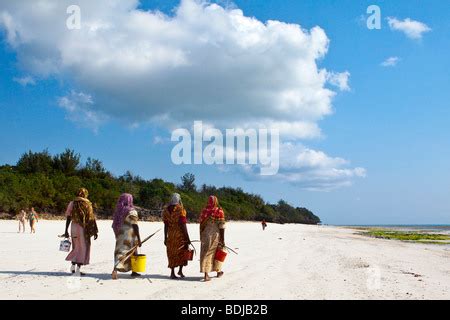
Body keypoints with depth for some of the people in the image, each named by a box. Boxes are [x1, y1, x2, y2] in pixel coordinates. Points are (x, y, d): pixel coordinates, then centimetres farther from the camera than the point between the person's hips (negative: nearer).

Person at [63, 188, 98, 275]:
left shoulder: (72, 204, 4)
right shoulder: (87, 204, -5)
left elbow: (68, 218, 2)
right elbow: (92, 218, -6)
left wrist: (66, 231, 7)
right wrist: (95, 231, -2)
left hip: (74, 227, 3)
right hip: (83, 229, -3)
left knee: (76, 247, 19)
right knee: (83, 248, 5)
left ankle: (73, 265, 11)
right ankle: (78, 269, 0)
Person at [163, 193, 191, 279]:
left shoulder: (166, 210, 3)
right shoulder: (180, 209, -11)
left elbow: (165, 225, 4)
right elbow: (183, 225, -13)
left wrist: (165, 238, 10)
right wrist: (187, 238, -9)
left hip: (170, 235, 4)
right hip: (180, 234, -4)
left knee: (172, 253, 10)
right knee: (182, 252, 13)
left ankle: (172, 273, 8)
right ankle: (180, 270, 6)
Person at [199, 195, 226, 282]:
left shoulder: (204, 211, 2)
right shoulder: (219, 211, -9)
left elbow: (201, 225, 7)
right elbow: (221, 226, -11)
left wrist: (202, 237, 17)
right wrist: (223, 239, -7)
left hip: (206, 235, 2)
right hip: (216, 235, -2)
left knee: (206, 253, 4)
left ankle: (206, 274, -6)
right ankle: (218, 271, 32)